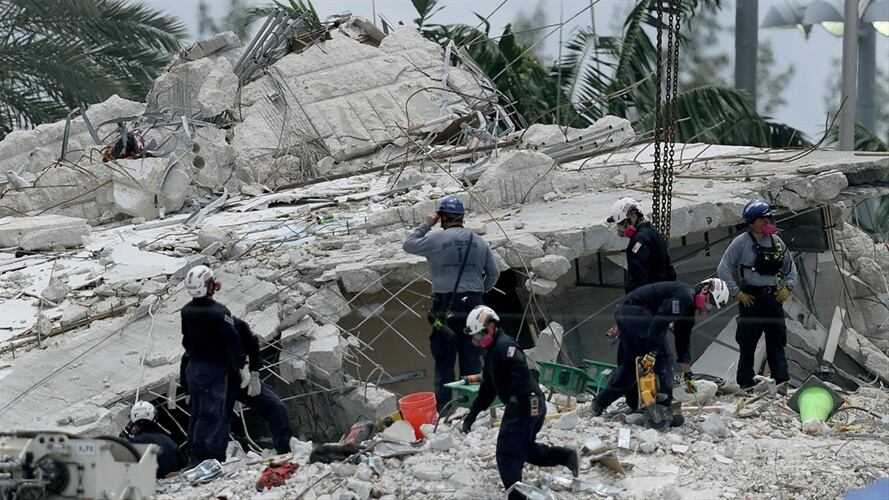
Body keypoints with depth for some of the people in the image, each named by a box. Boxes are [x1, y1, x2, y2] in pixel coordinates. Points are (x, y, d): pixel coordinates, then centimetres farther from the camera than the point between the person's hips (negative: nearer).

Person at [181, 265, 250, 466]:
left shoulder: (186, 311, 2)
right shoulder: (218, 312, -20)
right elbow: (233, 341, -19)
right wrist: (243, 367, -11)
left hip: (193, 368, 7)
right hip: (214, 368, -7)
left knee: (196, 413, 14)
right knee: (211, 414, -5)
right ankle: (200, 457, -10)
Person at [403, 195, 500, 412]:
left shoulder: (437, 238, -8)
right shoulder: (479, 242, 7)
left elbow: (409, 245, 3)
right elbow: (493, 273, 13)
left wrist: (426, 224, 10)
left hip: (446, 304, -4)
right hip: (473, 303, 4)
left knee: (444, 356, 1)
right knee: (472, 356, 10)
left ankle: (444, 406, -1)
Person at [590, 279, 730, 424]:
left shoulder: (689, 308, 19)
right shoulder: (684, 296, -14)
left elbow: (683, 341, 24)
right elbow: (660, 320, -25)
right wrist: (652, 351, -28)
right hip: (637, 313, -11)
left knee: (631, 363, 19)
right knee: (661, 359, -8)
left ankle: (599, 402, 26)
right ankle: (663, 408, -11)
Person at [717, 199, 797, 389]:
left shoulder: (776, 242, 10)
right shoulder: (742, 242, -6)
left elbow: (790, 267, 22)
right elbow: (724, 269, -6)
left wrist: (788, 288, 8)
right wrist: (737, 292, -10)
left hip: (774, 297, 5)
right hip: (751, 299, -5)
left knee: (777, 342, 5)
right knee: (748, 344, 0)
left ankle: (783, 383, 8)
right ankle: (745, 384, 5)